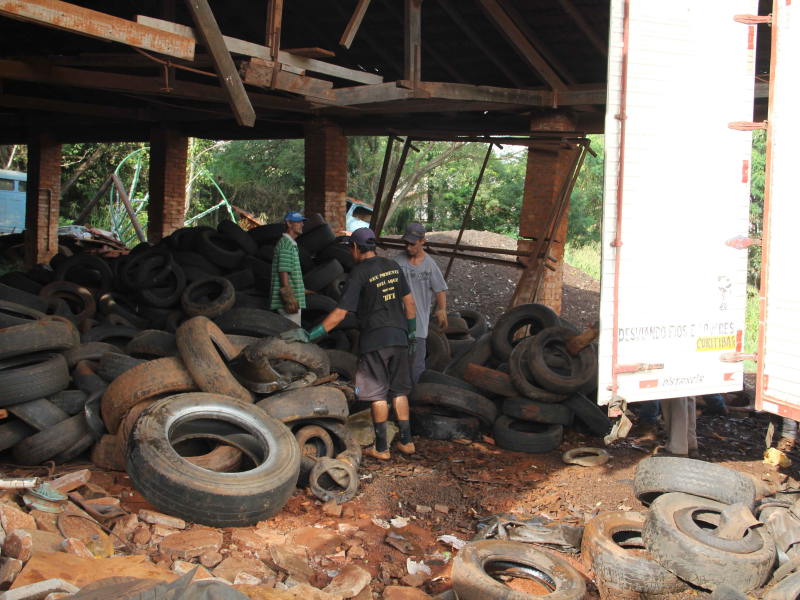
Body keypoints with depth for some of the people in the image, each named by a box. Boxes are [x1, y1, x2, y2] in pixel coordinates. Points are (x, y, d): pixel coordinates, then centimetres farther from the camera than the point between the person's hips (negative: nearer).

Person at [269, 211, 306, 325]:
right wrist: (289, 298, -23)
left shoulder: (292, 244, 22)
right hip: (289, 299, -10)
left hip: (294, 299, 10)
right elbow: (283, 272, -18)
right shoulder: (285, 243, -11)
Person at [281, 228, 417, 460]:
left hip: (374, 339, -6)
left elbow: (339, 313, -15)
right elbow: (409, 302, 12)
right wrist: (411, 333, 22)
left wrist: (310, 335, -12)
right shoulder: (393, 266, 8)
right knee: (399, 391, 14)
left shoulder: (359, 274, -11)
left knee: (378, 394, 3)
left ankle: (381, 447, 9)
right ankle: (406, 441, 18)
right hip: (399, 337, 6)